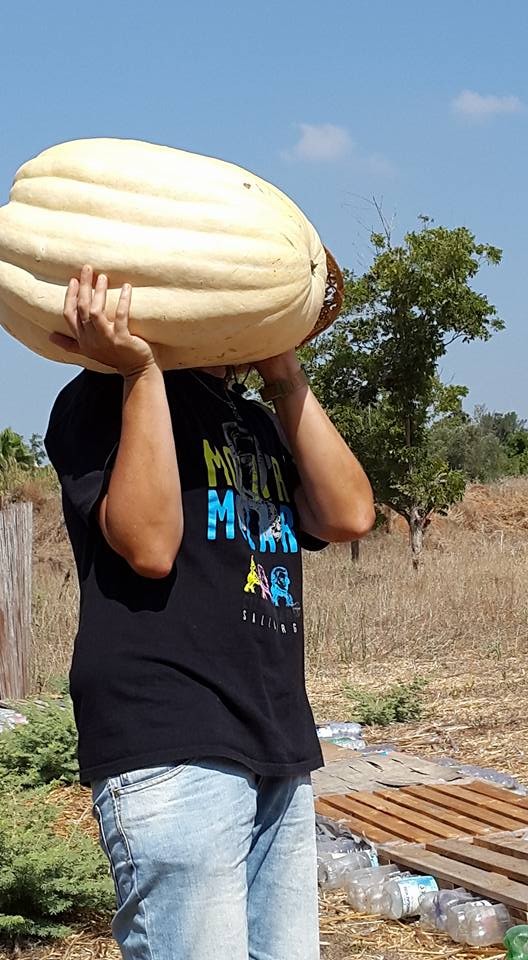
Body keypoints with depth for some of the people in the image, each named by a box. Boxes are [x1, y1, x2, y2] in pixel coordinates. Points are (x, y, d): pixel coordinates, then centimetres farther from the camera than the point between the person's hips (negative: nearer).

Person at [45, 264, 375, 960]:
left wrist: (286, 378, 6)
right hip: (170, 747, -7)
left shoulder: (262, 426, 24)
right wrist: (142, 370, -14)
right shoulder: (103, 400, 2)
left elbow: (349, 514, 6)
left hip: (281, 749, 7)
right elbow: (149, 545, -13)